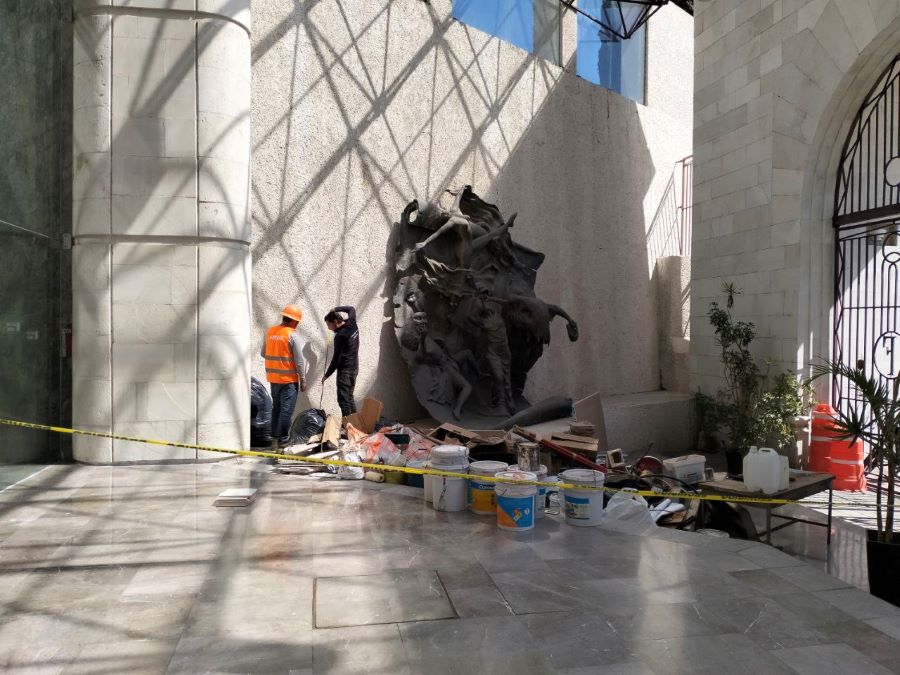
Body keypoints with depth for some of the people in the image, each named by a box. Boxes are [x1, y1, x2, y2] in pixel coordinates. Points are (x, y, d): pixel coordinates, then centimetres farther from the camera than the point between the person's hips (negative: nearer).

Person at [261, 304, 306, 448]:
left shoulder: (270, 331, 4)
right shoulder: (292, 334, -14)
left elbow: (263, 353, 12)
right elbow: (299, 360, -14)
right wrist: (303, 381, -7)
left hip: (273, 377, 6)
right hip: (288, 379, -6)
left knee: (276, 407, 17)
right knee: (286, 409, 2)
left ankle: (274, 436, 24)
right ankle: (283, 438, 6)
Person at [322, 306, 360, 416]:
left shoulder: (340, 336, -19)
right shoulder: (352, 324, 2)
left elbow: (336, 358, -17)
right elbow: (352, 309, 24)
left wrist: (327, 375, -9)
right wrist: (336, 309, 20)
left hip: (345, 370, -9)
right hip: (354, 368, 9)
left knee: (343, 400, -6)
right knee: (350, 398, 15)